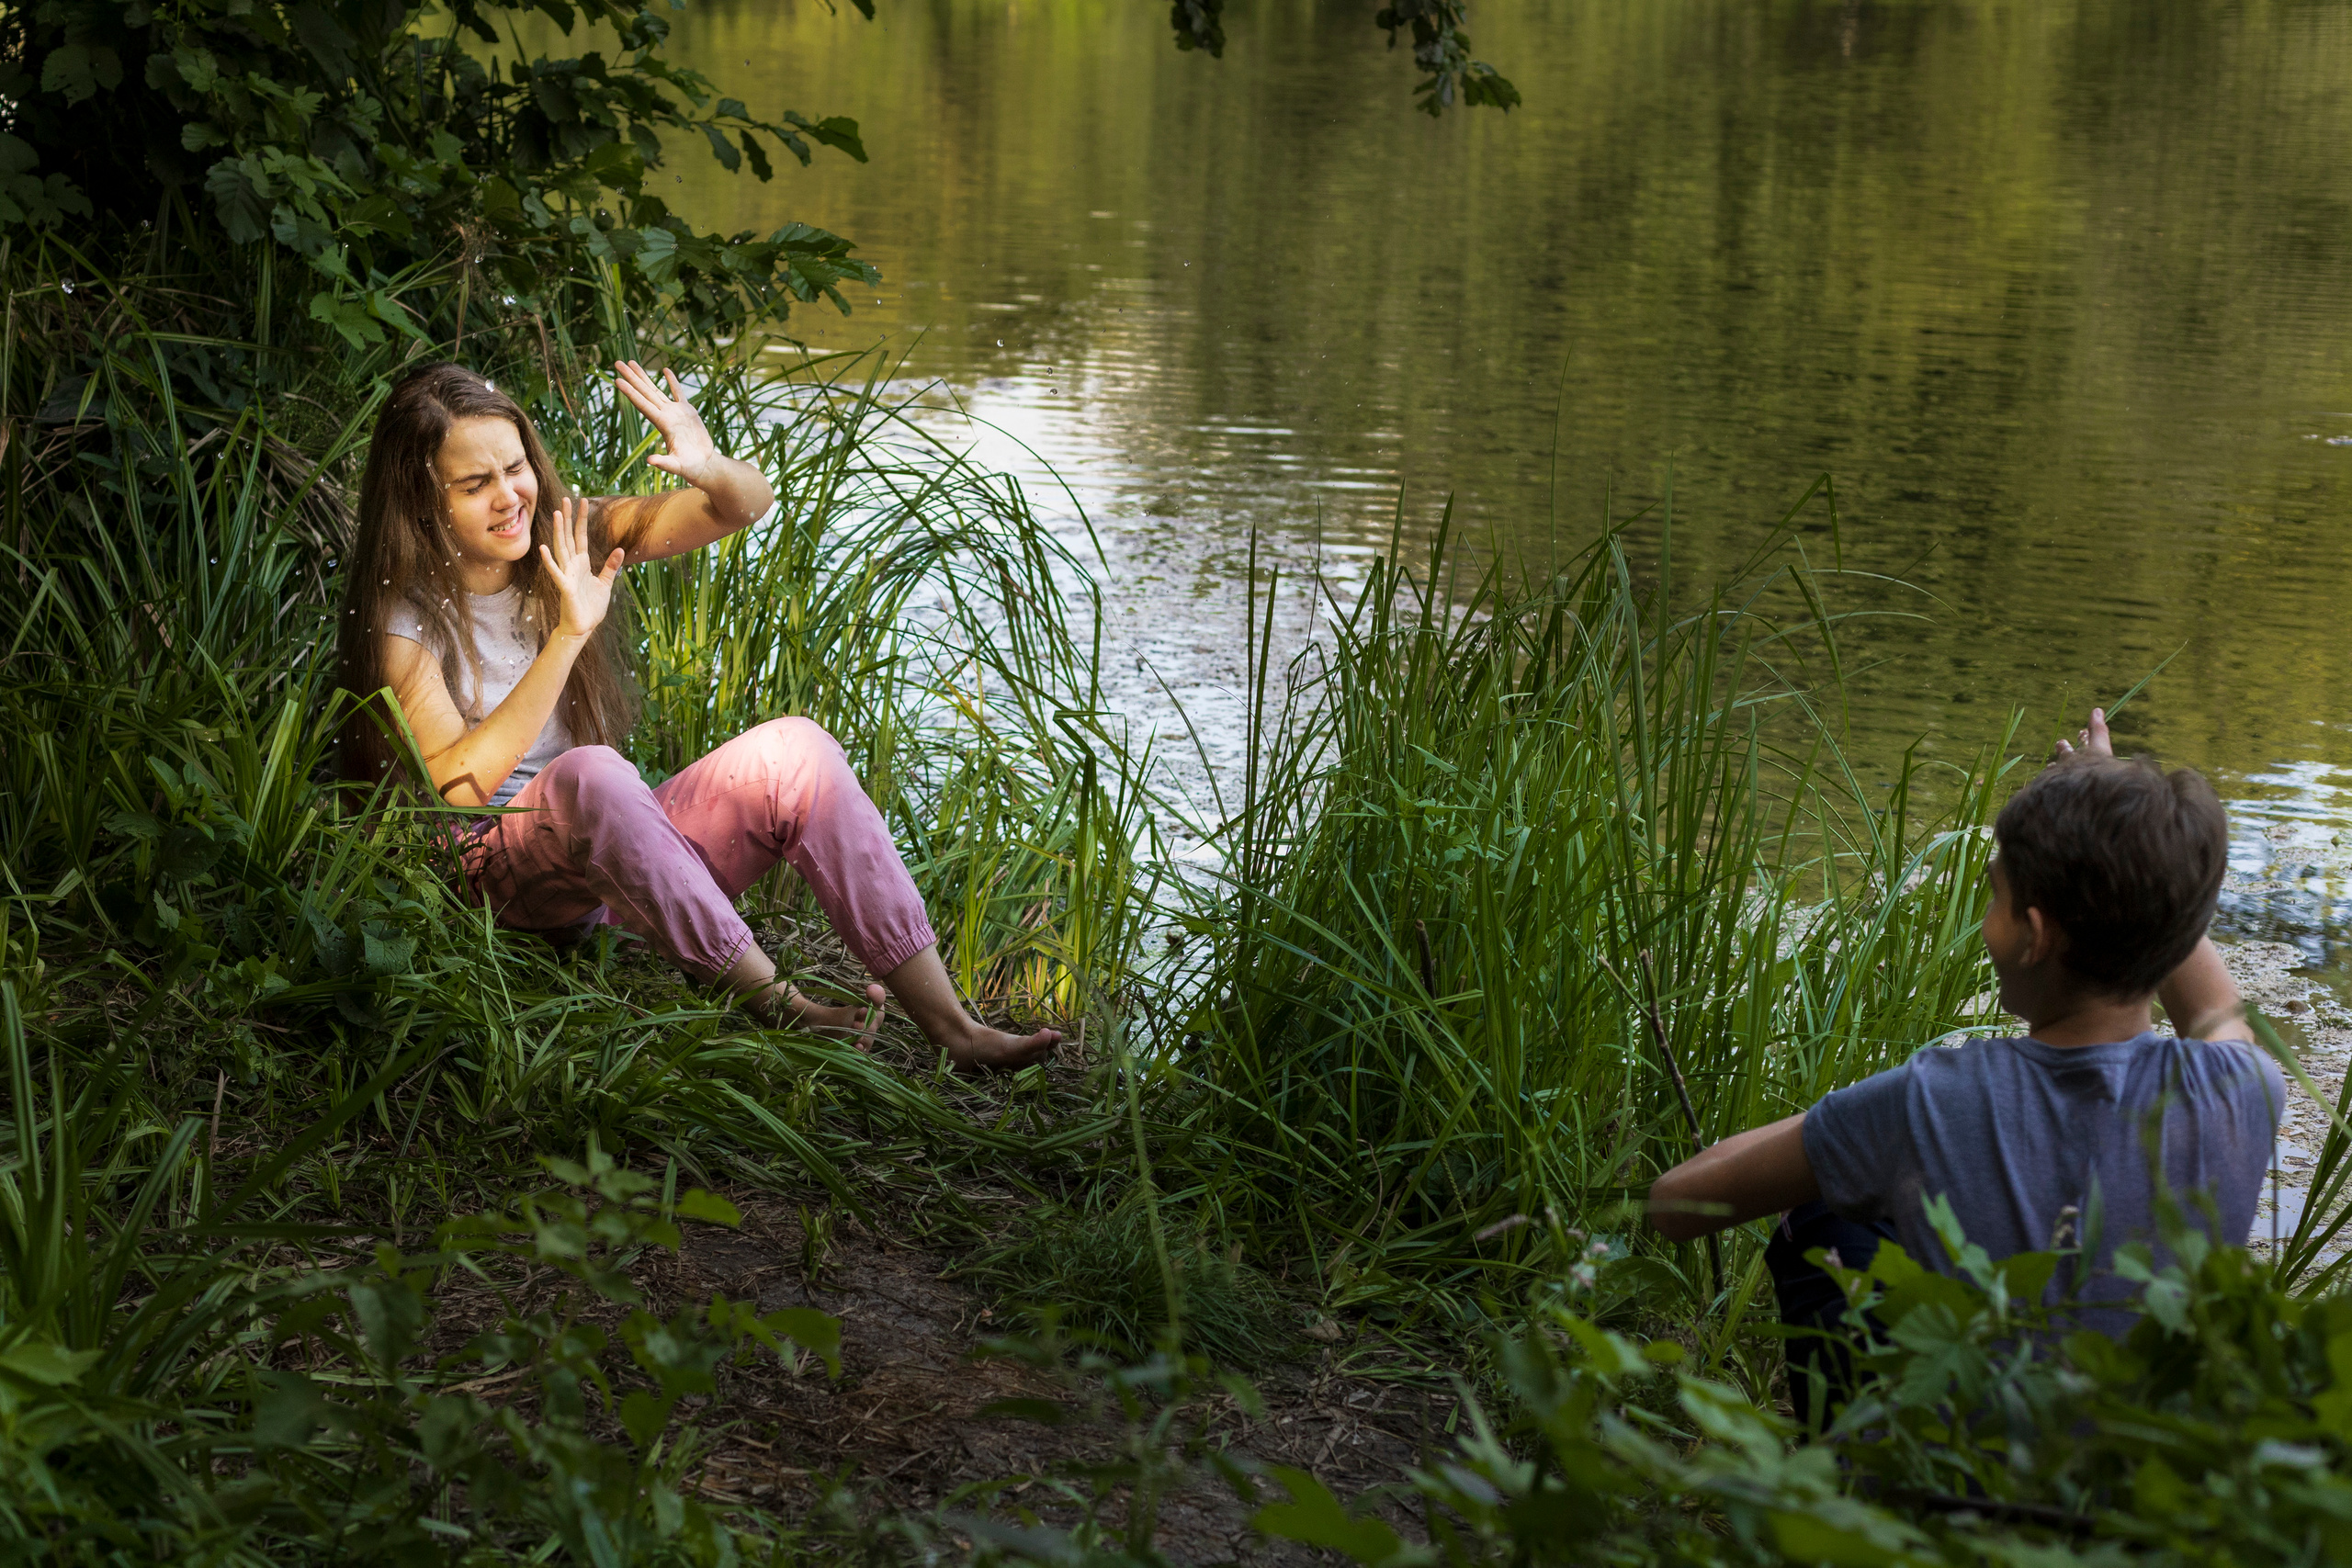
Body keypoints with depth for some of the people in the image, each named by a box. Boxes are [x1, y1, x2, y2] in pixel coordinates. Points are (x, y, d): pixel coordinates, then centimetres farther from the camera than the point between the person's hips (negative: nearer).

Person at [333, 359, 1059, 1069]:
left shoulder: (568, 535, 6)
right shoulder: (404, 616, -9)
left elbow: (750, 505, 2)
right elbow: (455, 787, -23)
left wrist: (712, 471, -23)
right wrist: (568, 635, -28)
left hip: (625, 853, 5)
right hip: (500, 874, -5)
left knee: (794, 750, -19)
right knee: (589, 772, -37)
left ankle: (955, 1030, -26)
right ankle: (782, 1010, -34)